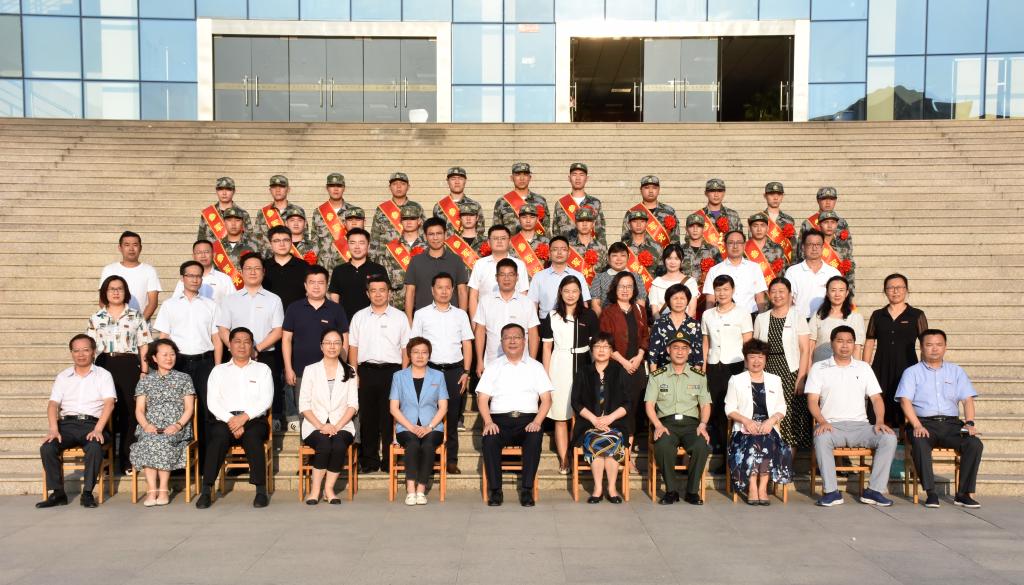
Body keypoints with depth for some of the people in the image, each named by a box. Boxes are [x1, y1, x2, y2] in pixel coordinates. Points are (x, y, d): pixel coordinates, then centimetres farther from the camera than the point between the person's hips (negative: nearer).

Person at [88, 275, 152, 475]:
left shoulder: (136, 316, 7)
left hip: (129, 365, -1)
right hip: (105, 365, 1)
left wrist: (144, 370, -2)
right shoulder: (96, 319, 11)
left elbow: (144, 344, 5)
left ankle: (127, 460, 6)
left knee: (128, 411, -2)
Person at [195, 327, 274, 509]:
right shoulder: (219, 370, 20)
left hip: (254, 420, -1)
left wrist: (244, 417, -13)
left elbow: (266, 400, 3)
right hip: (223, 419, 1)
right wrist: (230, 420, -11)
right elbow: (212, 402, 6)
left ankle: (261, 490, -30)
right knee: (219, 435, -33)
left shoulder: (262, 369, 17)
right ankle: (206, 490, -30)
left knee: (252, 436, -34)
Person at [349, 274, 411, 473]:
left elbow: (405, 349, 7)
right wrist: (354, 374, 2)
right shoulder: (359, 317, 11)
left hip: (392, 370, -1)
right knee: (367, 417, 4)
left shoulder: (400, 317, 8)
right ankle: (369, 460, 13)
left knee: (390, 417, -1)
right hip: (366, 370, 1)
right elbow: (353, 348, 10)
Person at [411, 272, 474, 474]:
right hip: (430, 369, -1)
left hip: (455, 370, 1)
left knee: (453, 417, 4)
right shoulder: (421, 314, 6)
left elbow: (467, 345, 9)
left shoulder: (460, 314, 10)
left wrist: (466, 372, 1)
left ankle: (451, 460, 11)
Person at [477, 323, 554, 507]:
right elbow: (482, 398, 7)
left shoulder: (535, 367, 15)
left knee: (535, 439, -32)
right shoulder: (493, 367, 15)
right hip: (500, 419, 0)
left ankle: (527, 490, -22)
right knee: (490, 440, -31)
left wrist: (537, 422, -10)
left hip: (528, 419, 0)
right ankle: (495, 490, -19)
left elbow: (546, 399, 7)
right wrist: (488, 422, -10)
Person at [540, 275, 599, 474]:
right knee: (560, 416, 2)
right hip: (559, 368, 0)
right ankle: (563, 459, 9)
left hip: (583, 366, 0)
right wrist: (546, 376, 1)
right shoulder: (552, 316, 6)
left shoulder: (589, 315, 7)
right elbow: (547, 348, 6)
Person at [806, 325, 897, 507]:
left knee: (889, 438, -24)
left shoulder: (864, 368, 18)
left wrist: (880, 421, -6)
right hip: (831, 425, -3)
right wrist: (822, 421, -17)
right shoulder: (819, 368, 9)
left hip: (859, 425, 3)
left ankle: (874, 490, -17)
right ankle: (831, 491, -28)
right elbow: (812, 400, 0)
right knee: (821, 438, -36)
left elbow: (876, 398, 12)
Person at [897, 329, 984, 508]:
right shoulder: (912, 372, 10)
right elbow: (905, 401, -2)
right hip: (924, 422, -3)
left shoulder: (956, 371, 20)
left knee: (975, 444, -25)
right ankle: (931, 493, -27)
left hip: (951, 423, 3)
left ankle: (963, 493, -15)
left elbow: (967, 399, 10)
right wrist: (917, 426, -17)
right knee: (920, 443, -35)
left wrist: (969, 423, -8)